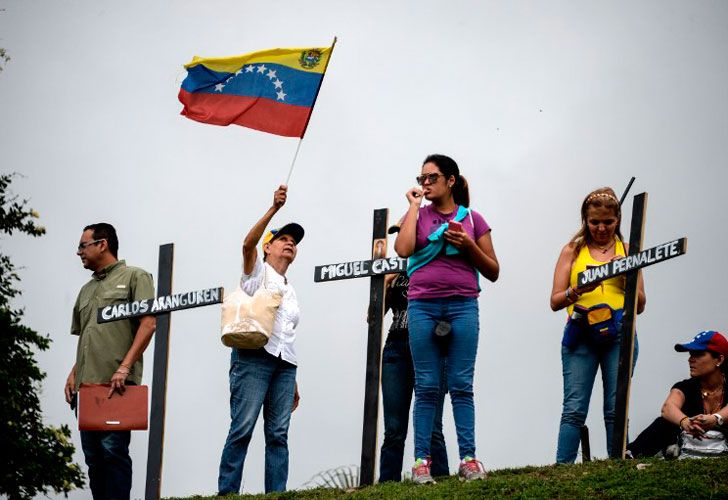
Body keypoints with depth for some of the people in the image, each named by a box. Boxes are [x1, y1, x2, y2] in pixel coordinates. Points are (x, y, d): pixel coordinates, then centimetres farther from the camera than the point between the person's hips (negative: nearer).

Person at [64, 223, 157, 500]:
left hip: (117, 384, -7)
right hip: (86, 385, 7)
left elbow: (148, 324, -7)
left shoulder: (134, 277, 3)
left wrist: (125, 367, -16)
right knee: (93, 456, 4)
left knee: (113, 450, -14)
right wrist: (74, 373, 11)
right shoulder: (87, 290, 25)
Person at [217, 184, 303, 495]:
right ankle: (227, 493, -17)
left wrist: (293, 382, 21)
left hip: (284, 364, 6)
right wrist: (274, 208, -20)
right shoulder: (258, 272, 12)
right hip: (253, 356, -6)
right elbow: (248, 243, -9)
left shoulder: (290, 292, 30)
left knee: (278, 434, -3)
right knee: (242, 429, -14)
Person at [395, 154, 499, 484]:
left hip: (462, 305, 0)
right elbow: (403, 249, -10)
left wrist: (469, 246, -5)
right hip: (423, 305, 0)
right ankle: (421, 461, -3)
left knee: (461, 385, -4)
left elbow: (493, 272, 11)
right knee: (427, 387, -2)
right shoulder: (417, 215, 11)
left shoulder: (472, 219, 10)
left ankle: (468, 458, -5)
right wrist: (415, 206, 0)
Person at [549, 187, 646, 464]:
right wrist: (578, 290, -14)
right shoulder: (573, 251, 10)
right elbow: (555, 302, 5)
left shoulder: (627, 252, 13)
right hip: (580, 335, -1)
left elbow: (640, 305, 11)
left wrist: (625, 278, -7)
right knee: (574, 409, -9)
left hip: (619, 334, 1)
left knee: (616, 410, -2)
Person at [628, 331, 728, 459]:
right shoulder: (685, 387, 4)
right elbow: (668, 407, -20)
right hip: (687, 456, 1)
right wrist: (685, 422, -46)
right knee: (664, 423, -22)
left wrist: (714, 419, -50)